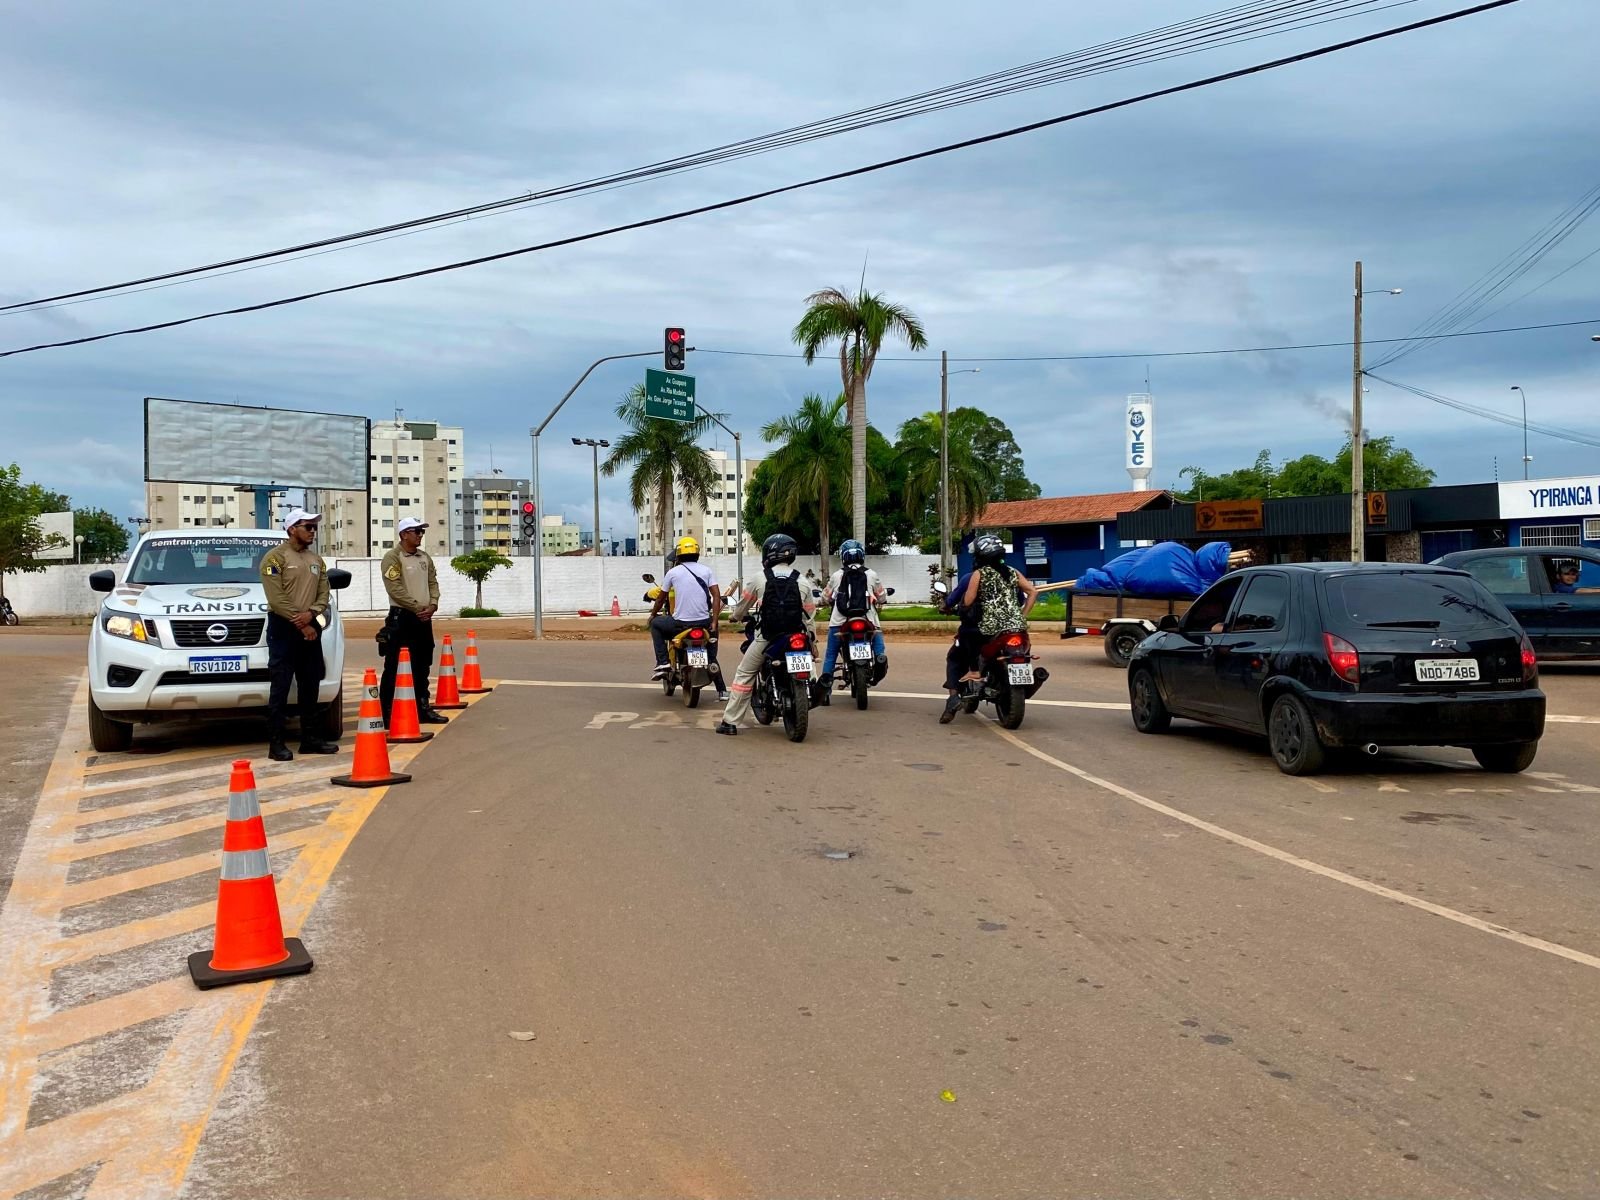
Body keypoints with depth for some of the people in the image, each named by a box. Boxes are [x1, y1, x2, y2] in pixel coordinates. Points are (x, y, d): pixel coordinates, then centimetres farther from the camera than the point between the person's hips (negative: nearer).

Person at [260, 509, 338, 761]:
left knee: (310, 686, 10)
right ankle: (277, 743, -4)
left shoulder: (316, 560, 15)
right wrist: (301, 625, -15)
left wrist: (311, 614, -12)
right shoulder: (276, 557, -6)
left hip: (310, 628, 7)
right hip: (283, 628, -7)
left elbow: (323, 593, 8)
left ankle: (309, 738, 17)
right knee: (280, 687, -6)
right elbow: (276, 598, -14)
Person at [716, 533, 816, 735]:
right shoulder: (802, 582, 5)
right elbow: (809, 615, 6)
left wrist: (736, 617, 35)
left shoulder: (760, 578, 0)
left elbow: (743, 603, 13)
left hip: (766, 638, -2)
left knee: (744, 675, 8)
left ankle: (730, 721, 5)